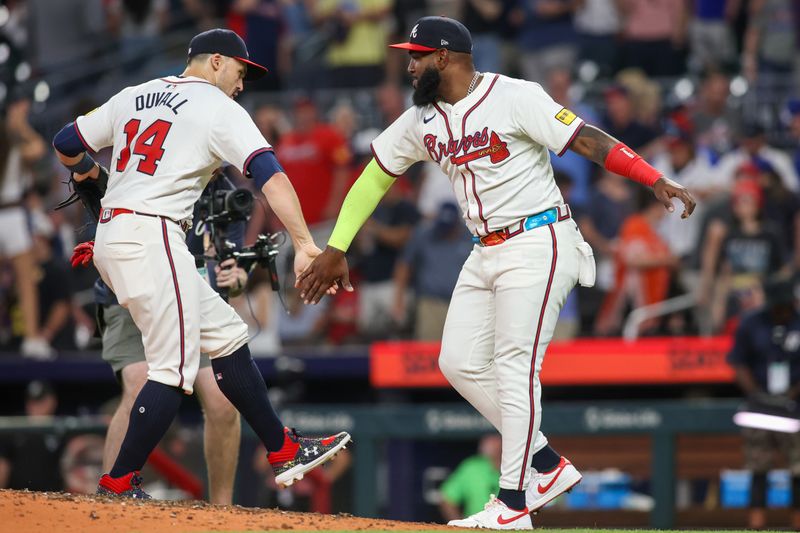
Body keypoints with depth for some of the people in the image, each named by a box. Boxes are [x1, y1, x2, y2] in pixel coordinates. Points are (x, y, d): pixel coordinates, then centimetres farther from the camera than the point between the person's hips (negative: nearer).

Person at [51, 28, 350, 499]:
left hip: (110, 238, 9)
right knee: (174, 368, -7)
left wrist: (88, 171, 45)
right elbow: (269, 173, -14)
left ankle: (284, 451, 15)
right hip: (151, 235, -9)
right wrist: (306, 246, -23)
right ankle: (119, 486, -6)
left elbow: (67, 145, 21)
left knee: (226, 333, 13)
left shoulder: (133, 97, 17)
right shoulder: (220, 108, -1)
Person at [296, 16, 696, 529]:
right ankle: (547, 465, 13)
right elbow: (375, 178, 17)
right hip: (486, 252, 8)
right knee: (460, 363, 4)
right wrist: (335, 250, 12)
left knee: (514, 367, -12)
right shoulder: (421, 121, 8)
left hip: (537, 245, -8)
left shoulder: (515, 98, -14)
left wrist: (658, 180, -29)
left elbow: (589, 140, -19)